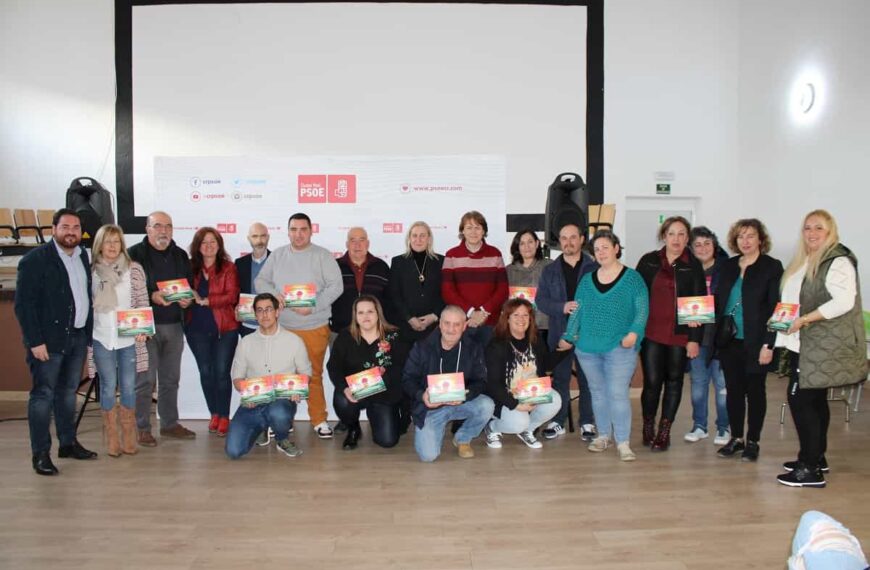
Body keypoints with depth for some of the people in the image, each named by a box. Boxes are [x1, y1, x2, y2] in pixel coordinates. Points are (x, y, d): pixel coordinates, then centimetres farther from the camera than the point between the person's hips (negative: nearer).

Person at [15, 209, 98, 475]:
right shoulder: (35, 260, -9)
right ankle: (40, 454, 8)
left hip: (78, 336, 6)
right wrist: (35, 341, -16)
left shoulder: (82, 256, 11)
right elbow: (24, 304, -12)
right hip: (49, 339, -6)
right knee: (43, 395, 0)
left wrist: (88, 332, 6)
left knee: (68, 391, 16)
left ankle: (68, 443, 27)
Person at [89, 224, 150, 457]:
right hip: (101, 338, 0)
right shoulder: (91, 271, 3)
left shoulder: (134, 269, 2)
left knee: (128, 386, 5)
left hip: (129, 337, 0)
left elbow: (143, 302, 3)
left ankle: (129, 437, 17)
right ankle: (112, 439, 15)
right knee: (108, 386, 4)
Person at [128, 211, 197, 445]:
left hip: (174, 326, 6)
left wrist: (188, 298, -2)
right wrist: (152, 296, -23)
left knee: (171, 379, 13)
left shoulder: (180, 255, 13)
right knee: (145, 380, -2)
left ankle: (170, 423, 25)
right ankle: (141, 428, 10)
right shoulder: (135, 254, -5)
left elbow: (190, 284, 19)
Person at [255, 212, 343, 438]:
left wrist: (313, 306, -17)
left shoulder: (323, 256, 0)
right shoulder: (277, 255, 10)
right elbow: (261, 280, 12)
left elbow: (336, 286, -7)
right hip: (282, 327, 3)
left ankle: (319, 420, 15)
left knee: (314, 375, 3)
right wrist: (273, 295, -10)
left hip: (315, 327, -3)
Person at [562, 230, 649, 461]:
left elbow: (642, 309, -5)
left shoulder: (632, 278, 0)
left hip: (619, 347, -4)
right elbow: (577, 310, 13)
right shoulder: (587, 280, 11)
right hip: (588, 347, 4)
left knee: (618, 393, -9)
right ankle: (604, 435, 24)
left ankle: (623, 442, -2)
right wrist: (569, 336, 7)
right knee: (598, 392, 12)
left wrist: (634, 332, -17)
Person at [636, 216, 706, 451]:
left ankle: (664, 430, 20)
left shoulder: (694, 266, 2)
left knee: (674, 381, 8)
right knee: (652, 381, -3)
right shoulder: (649, 261, 5)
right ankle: (648, 426, 17)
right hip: (651, 332, 0)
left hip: (679, 334, 0)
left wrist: (695, 338, -6)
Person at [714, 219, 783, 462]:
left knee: (755, 391, 6)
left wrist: (768, 344, -14)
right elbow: (718, 301, 14)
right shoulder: (728, 266, 10)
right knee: (733, 390, 10)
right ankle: (736, 438, 22)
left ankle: (753, 442, 18)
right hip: (729, 341, 4)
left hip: (756, 342, -4)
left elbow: (776, 308, -9)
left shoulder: (772, 267, -5)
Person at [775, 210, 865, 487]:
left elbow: (844, 301, -25)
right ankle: (816, 458, 28)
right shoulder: (803, 262, 15)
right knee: (814, 401, 16)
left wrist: (805, 319, -24)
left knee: (800, 399, -10)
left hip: (823, 347, -9)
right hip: (803, 344, 9)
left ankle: (810, 469, -4)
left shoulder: (838, 262, -12)